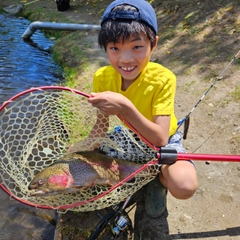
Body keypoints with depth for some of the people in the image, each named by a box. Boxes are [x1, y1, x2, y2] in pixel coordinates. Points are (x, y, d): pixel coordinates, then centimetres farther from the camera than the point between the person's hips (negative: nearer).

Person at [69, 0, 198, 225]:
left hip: (161, 143, -4)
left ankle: (158, 177, 4)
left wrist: (125, 108, -49)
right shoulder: (102, 78, -18)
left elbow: (159, 139, -35)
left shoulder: (163, 79, -30)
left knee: (184, 185, -32)